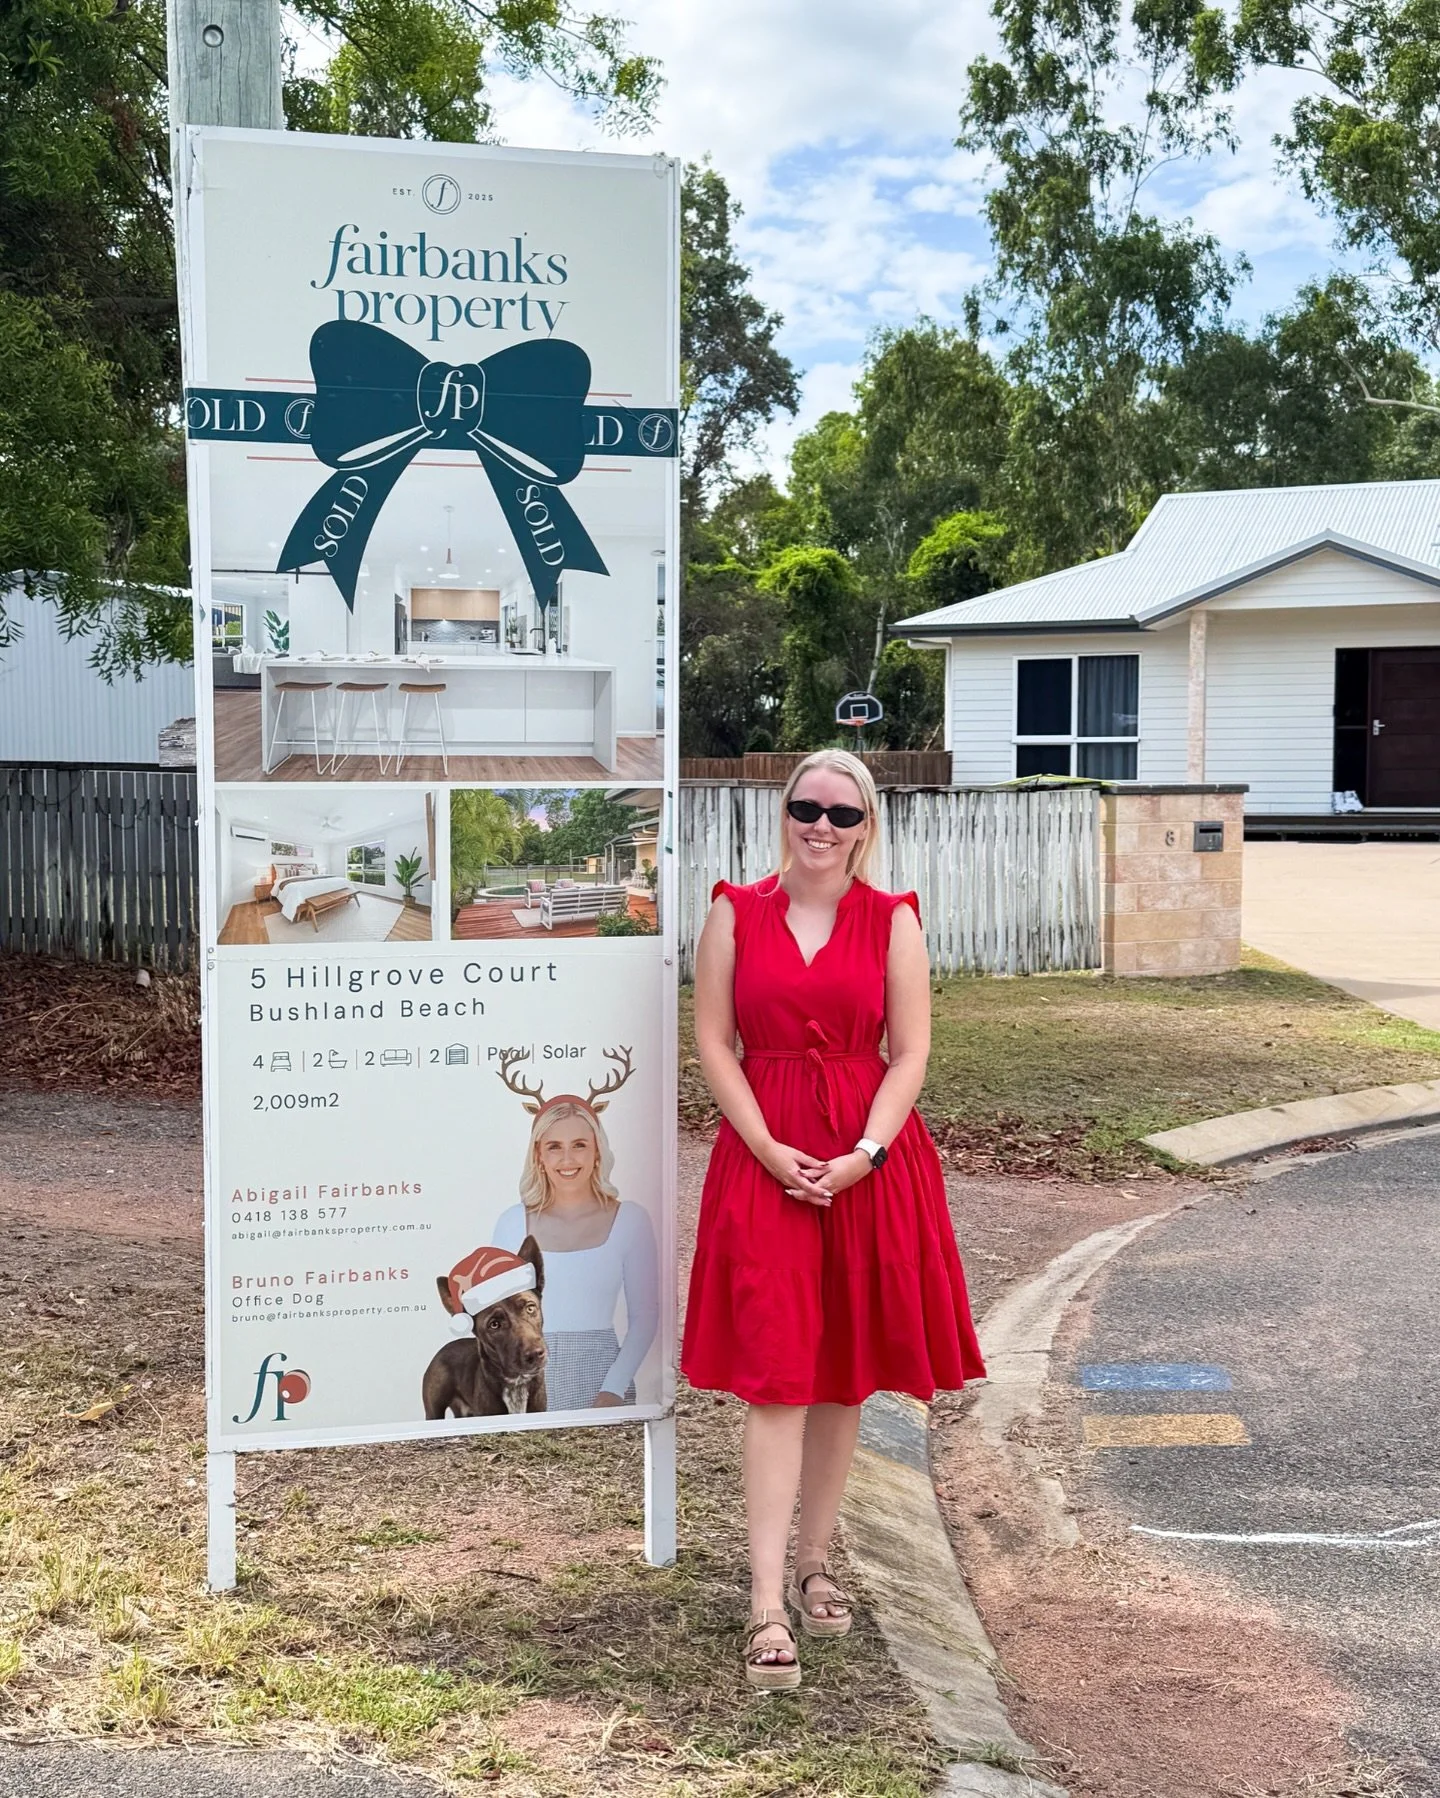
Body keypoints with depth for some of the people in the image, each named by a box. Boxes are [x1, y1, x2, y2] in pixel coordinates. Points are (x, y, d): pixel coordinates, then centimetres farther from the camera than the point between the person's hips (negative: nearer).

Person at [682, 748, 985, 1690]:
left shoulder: (893, 920, 5)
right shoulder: (737, 913, 4)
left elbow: (911, 1053, 0)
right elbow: (714, 1044, 0)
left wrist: (864, 1154, -13)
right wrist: (770, 1150, -11)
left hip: (871, 1160, 2)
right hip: (764, 1158, -1)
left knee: (845, 1374, 10)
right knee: (776, 1375, -7)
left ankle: (815, 1558, 28)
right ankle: (768, 1605, -5)